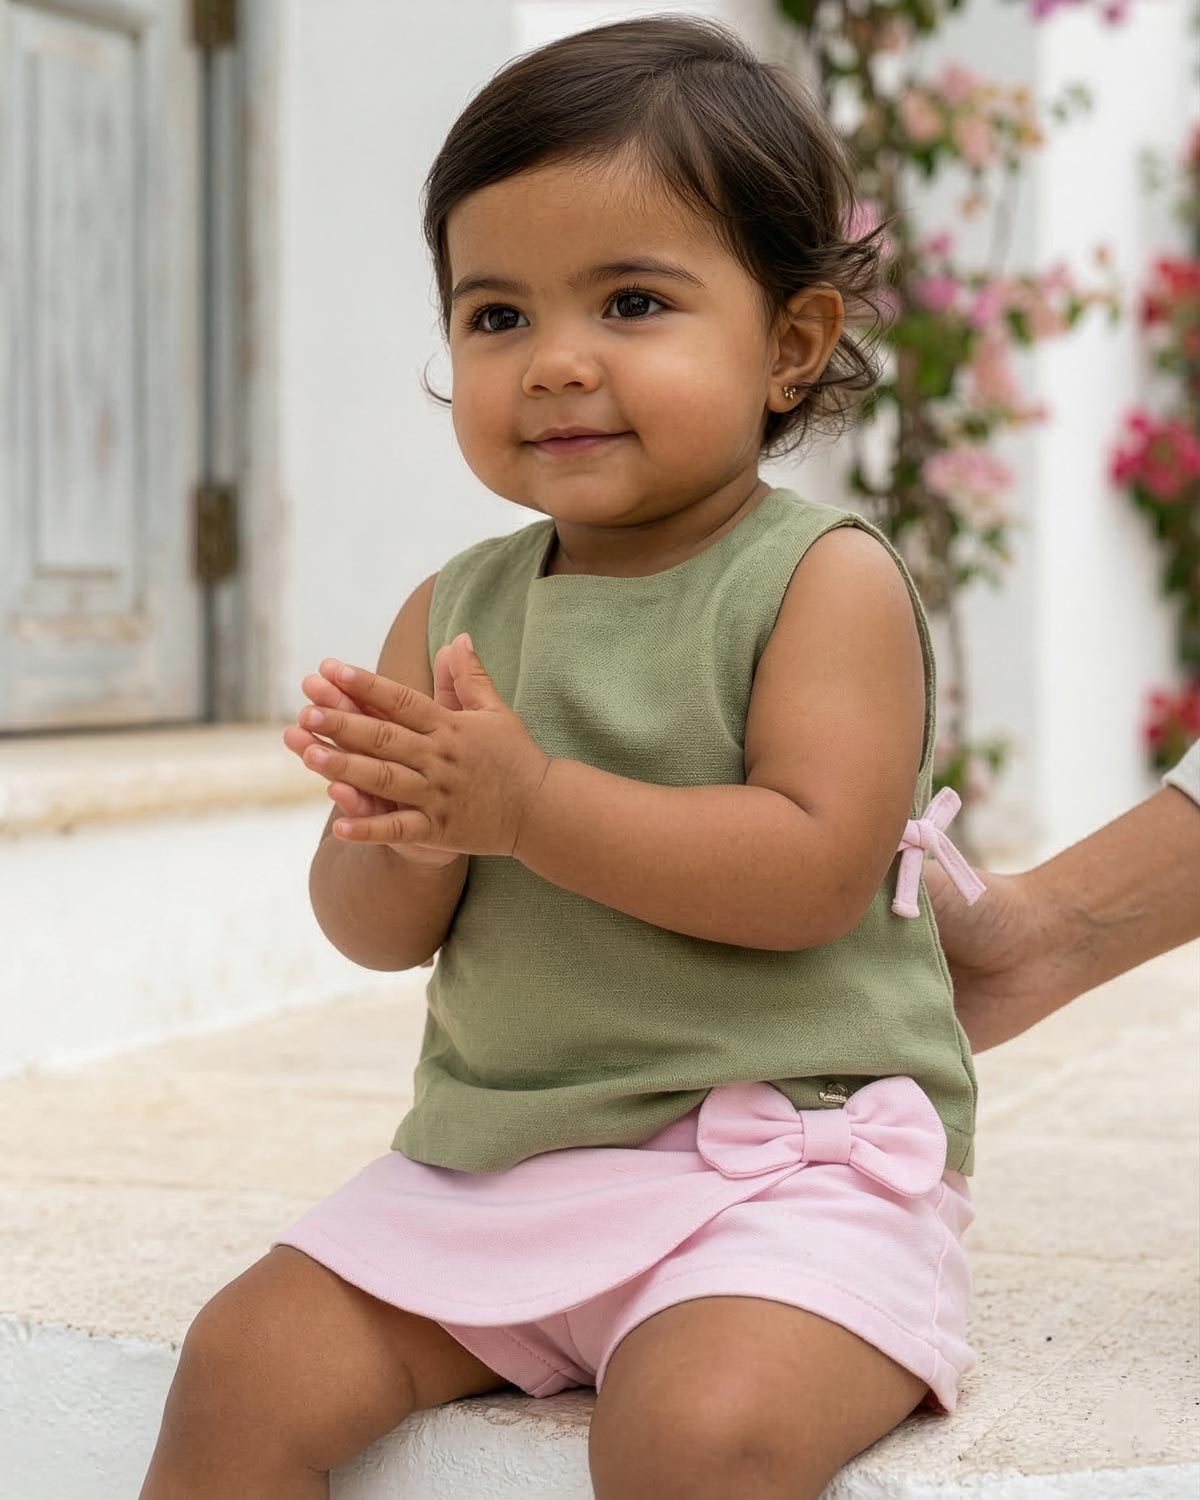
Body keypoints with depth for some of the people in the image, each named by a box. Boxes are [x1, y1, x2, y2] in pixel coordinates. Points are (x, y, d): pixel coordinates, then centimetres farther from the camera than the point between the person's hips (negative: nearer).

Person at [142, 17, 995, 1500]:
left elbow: (817, 869, -19)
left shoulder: (825, 579, -7)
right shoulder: (454, 607, 8)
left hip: (785, 1152, -5)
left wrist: (527, 802, -24)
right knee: (243, 1368, -7)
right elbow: (375, 933, 7)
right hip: (495, 1151, 6)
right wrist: (409, 830, -18)